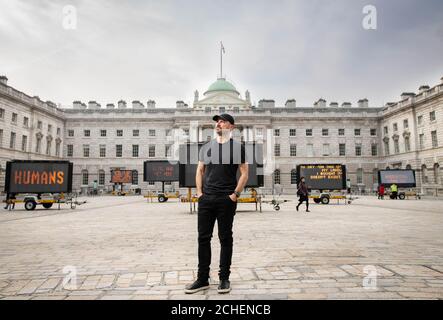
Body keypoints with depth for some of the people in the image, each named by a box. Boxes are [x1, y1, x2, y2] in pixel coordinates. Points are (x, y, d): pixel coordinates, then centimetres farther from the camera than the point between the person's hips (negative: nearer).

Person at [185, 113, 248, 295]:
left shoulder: (237, 147, 3)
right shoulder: (206, 147, 14)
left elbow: (244, 173, 0)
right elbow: (199, 171, 17)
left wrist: (235, 194, -9)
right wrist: (199, 192, 4)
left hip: (227, 200, -3)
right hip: (206, 199, 4)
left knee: (225, 239, 6)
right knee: (203, 238, 6)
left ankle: (224, 278, 18)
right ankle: (202, 279, 17)